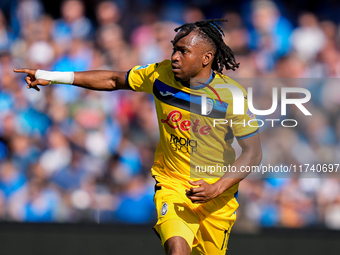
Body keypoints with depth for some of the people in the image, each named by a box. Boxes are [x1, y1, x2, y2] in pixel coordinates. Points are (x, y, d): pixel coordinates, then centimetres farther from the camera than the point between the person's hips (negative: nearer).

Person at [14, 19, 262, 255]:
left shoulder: (232, 95, -16)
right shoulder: (161, 74, -7)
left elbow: (253, 152, -10)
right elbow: (114, 80, 10)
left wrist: (217, 188, -24)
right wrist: (53, 76, 7)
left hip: (217, 193, 0)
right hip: (172, 184, 0)